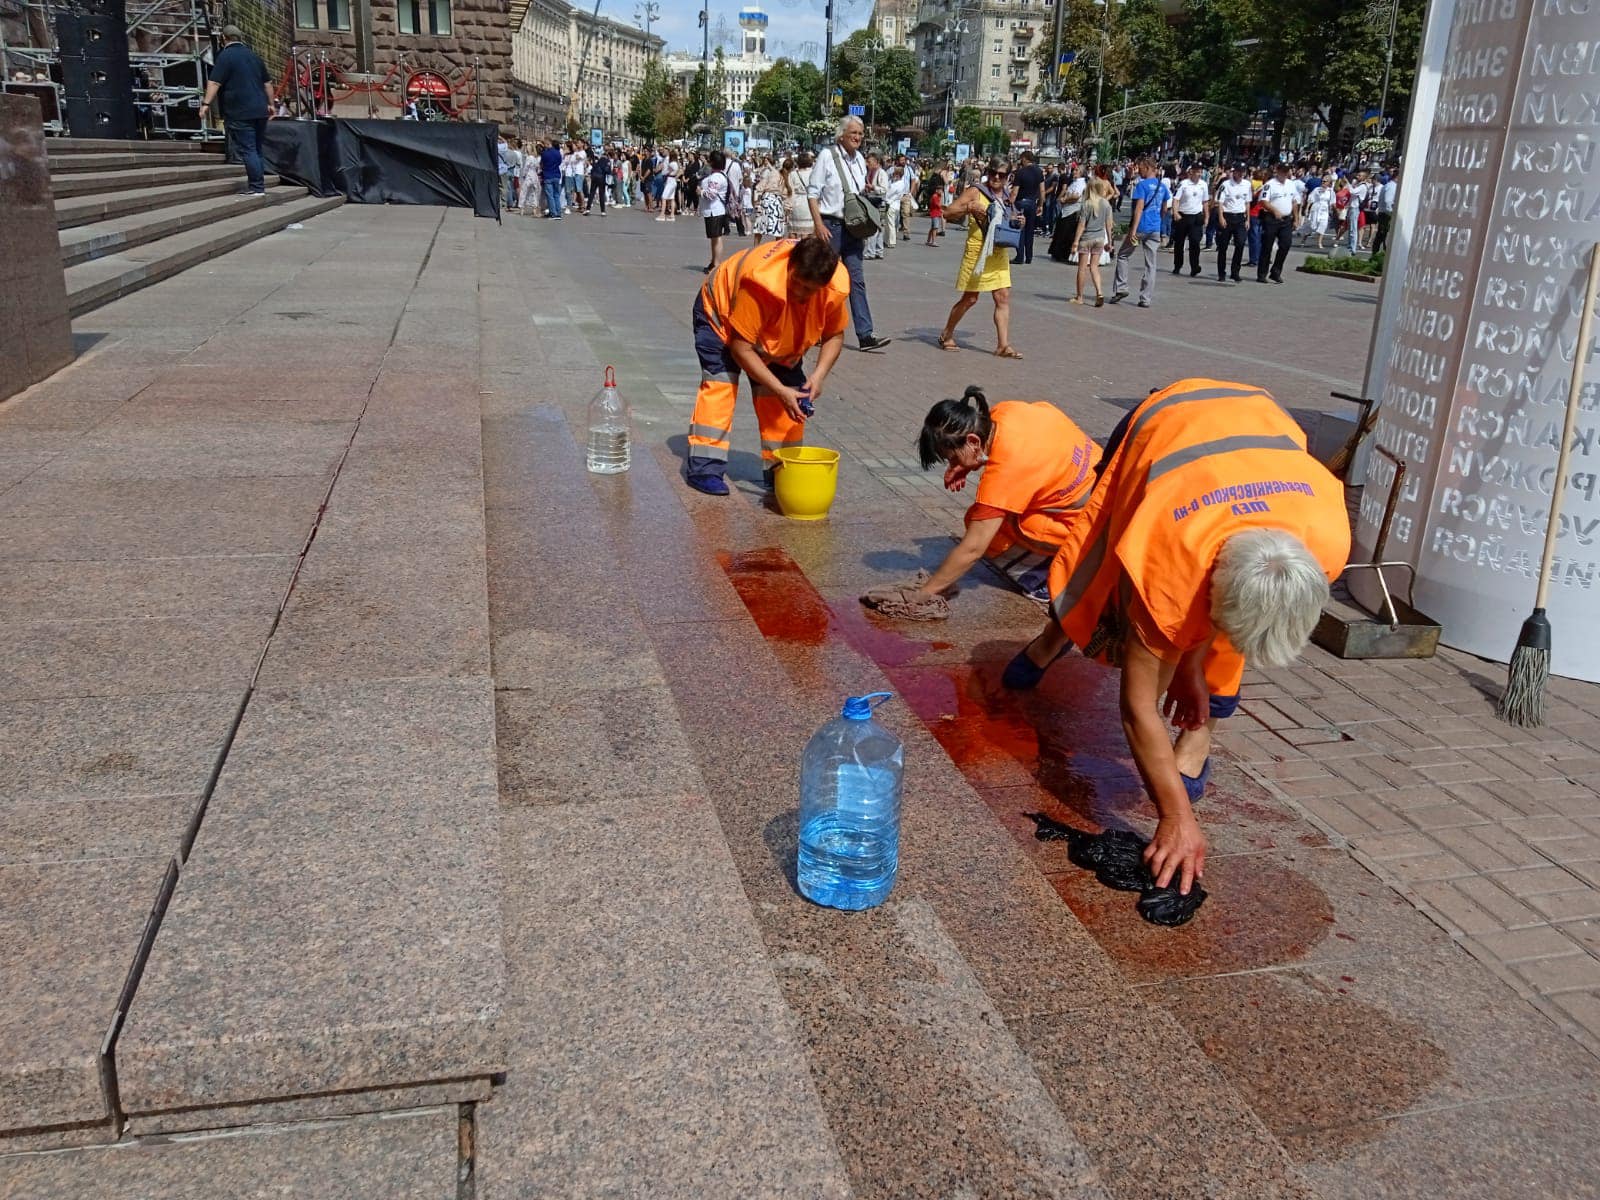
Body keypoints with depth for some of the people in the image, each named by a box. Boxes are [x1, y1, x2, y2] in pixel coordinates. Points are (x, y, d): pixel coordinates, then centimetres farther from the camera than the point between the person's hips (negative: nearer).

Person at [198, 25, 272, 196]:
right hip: (260, 110, 7)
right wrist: (270, 104, 31)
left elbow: (214, 83, -14)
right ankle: (258, 185, 14)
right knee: (256, 149, 13)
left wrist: (206, 103, -15)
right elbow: (267, 83, 21)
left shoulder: (225, 56, -6)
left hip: (239, 113, -7)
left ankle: (256, 187, -11)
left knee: (247, 150, -7)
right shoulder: (254, 56, 15)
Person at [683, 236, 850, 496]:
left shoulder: (837, 287, -29)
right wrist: (780, 390, -40)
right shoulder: (762, 283, -44)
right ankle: (705, 468, -15)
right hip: (721, 311, -5)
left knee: (792, 389, -4)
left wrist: (818, 375, -29)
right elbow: (741, 347, -38)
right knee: (720, 384, -18)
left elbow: (834, 335, -12)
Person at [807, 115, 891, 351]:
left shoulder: (859, 159, 12)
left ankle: (865, 334, -5)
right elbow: (813, 192, -8)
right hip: (831, 225, -6)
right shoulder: (827, 156, -6)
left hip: (853, 227, 6)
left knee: (857, 280, 0)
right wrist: (818, 224, -15)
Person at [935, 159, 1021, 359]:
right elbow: (949, 211, -9)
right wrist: (968, 208, -26)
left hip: (1000, 253, 6)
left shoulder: (1006, 196, 13)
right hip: (977, 251, -5)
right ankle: (947, 334, 22)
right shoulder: (975, 191, -6)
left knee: (1003, 298, -3)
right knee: (970, 298, 2)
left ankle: (1003, 345, -3)